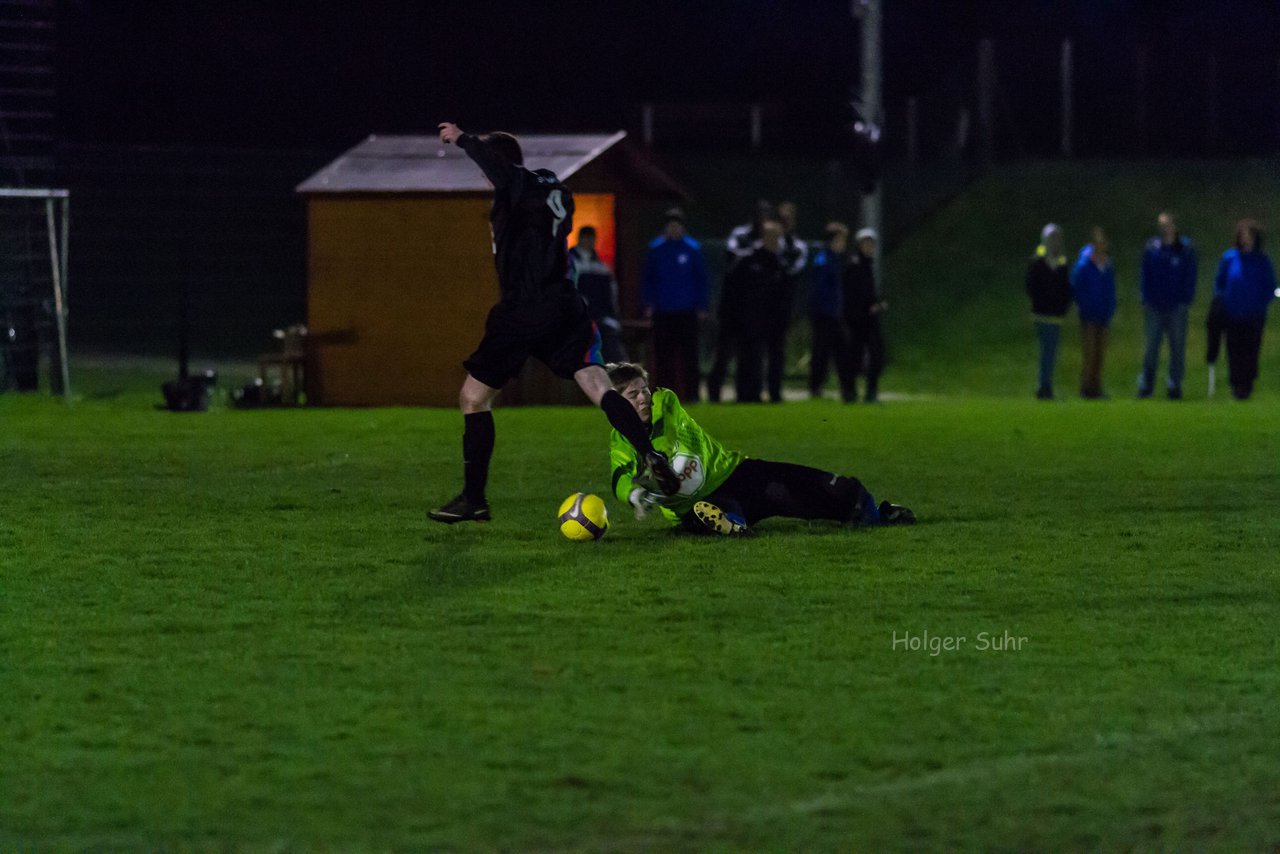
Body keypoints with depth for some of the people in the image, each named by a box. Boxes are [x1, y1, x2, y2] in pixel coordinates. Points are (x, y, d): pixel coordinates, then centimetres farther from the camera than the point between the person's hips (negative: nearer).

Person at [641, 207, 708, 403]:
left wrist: (701, 307, 1)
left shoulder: (693, 249, 1)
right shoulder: (656, 249, 5)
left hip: (687, 312, -2)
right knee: (663, 357, 4)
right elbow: (648, 278, 10)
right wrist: (648, 304, 3)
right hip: (662, 312, 2)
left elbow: (701, 279, 6)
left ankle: (691, 393, 4)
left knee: (689, 355, 0)